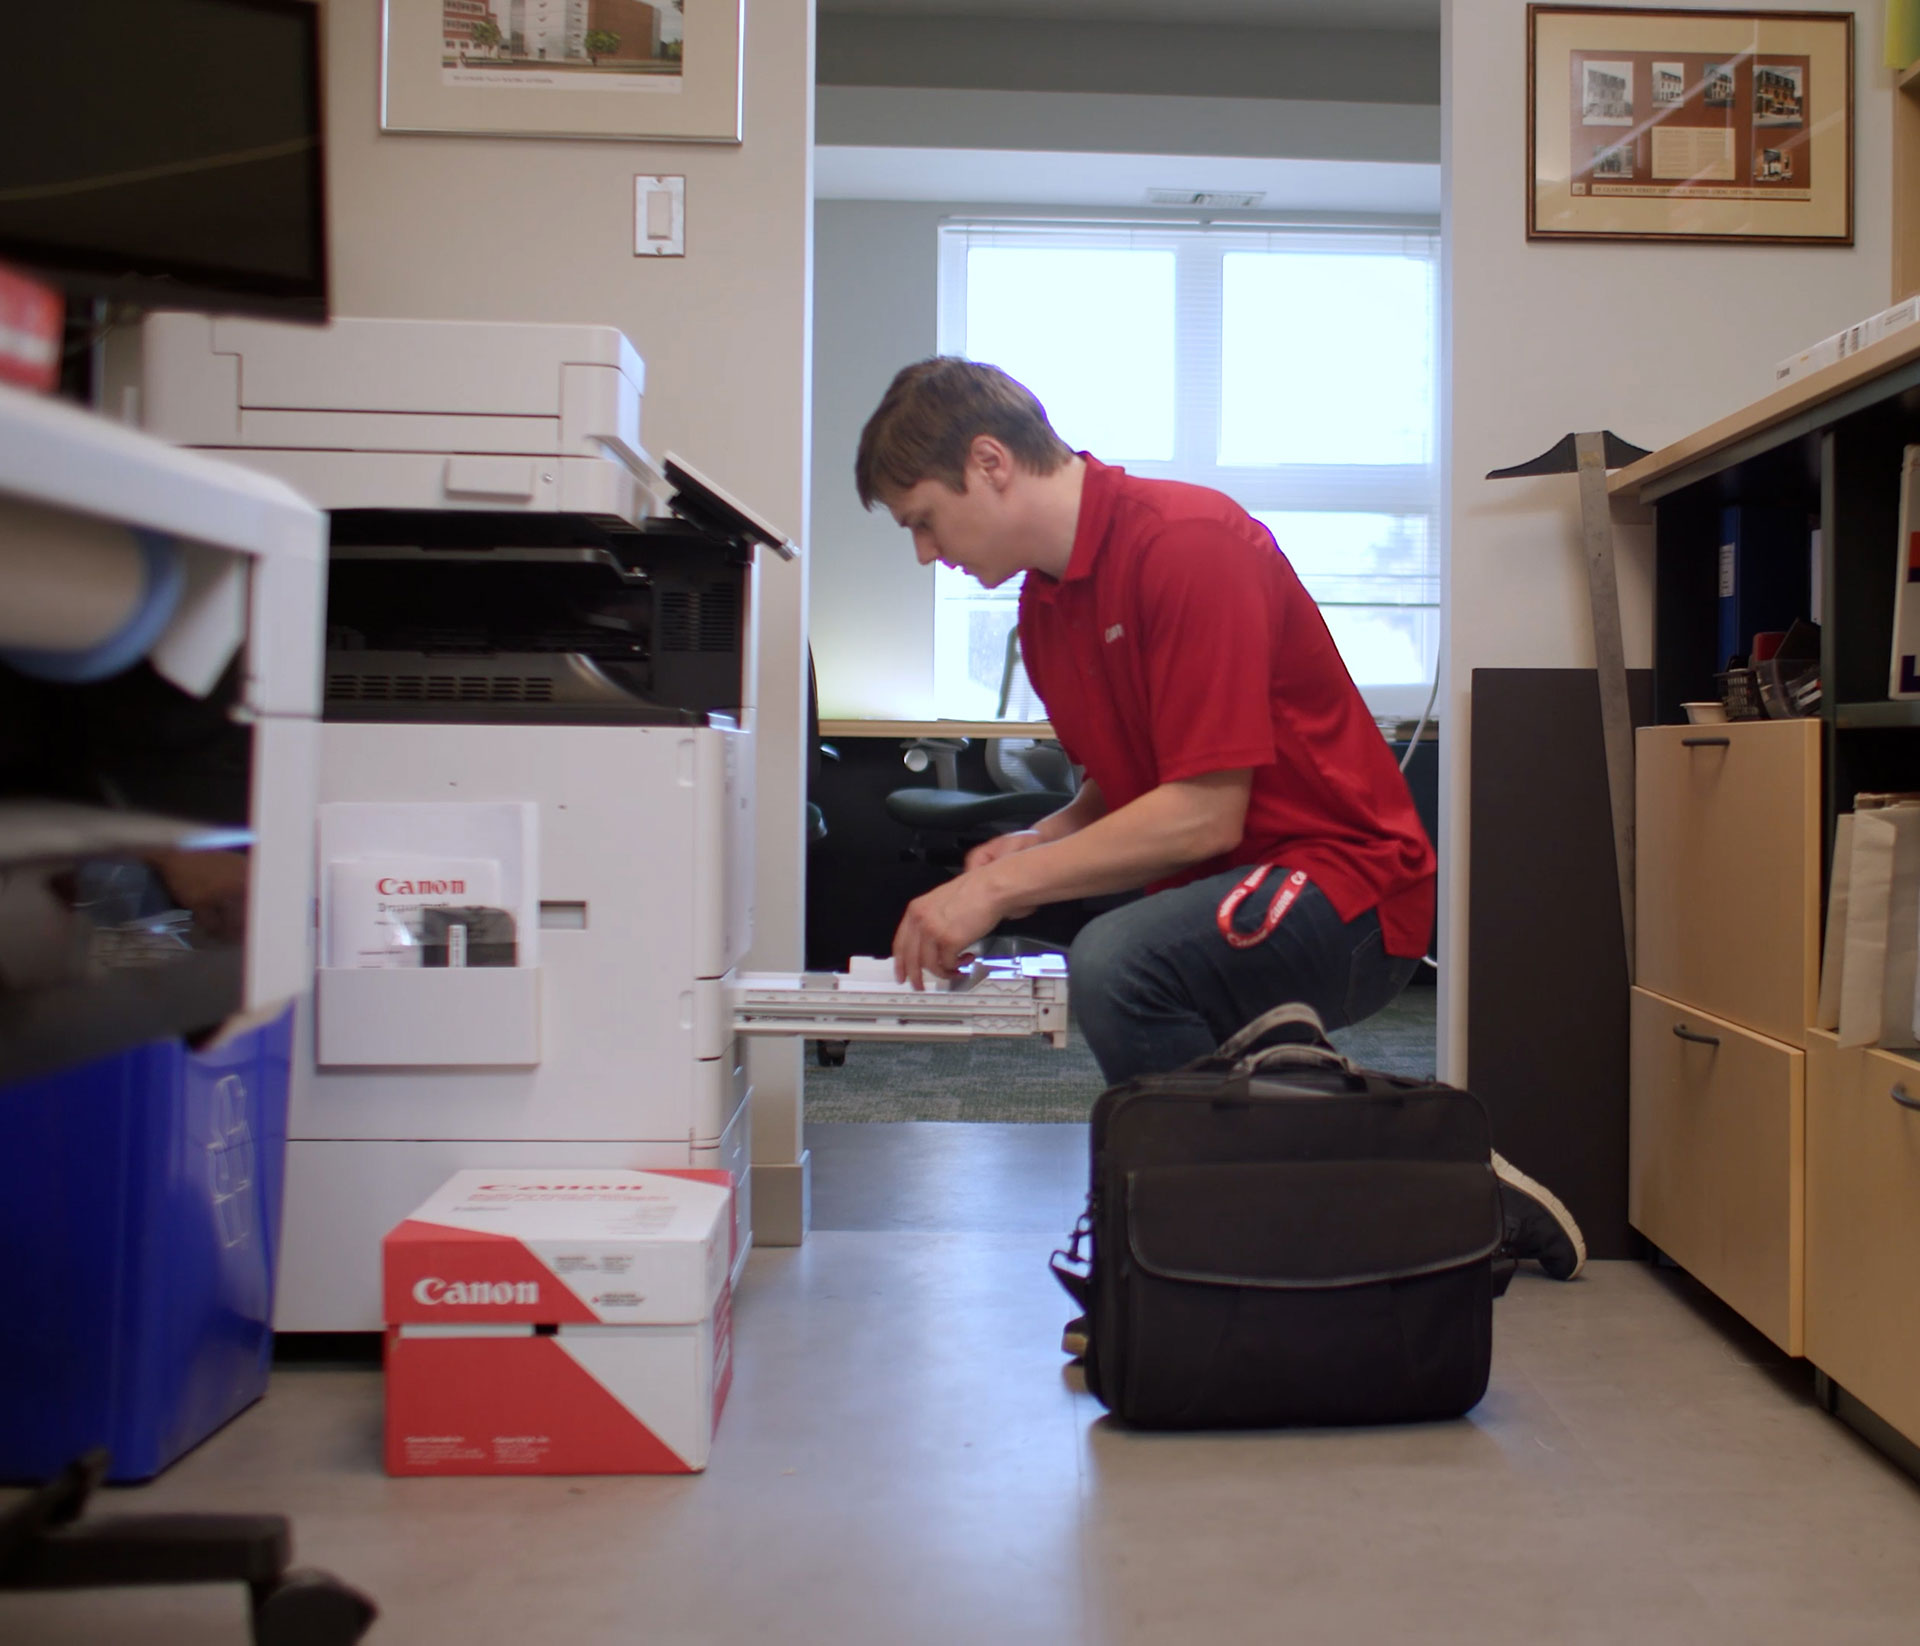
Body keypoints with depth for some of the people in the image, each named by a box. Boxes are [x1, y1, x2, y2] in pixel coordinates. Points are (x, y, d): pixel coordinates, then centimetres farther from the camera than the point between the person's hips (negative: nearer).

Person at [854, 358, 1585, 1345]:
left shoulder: (1186, 542, -19)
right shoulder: (1046, 602, 9)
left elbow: (1203, 814, -23)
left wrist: (1001, 887, -20)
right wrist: (1032, 847, -2)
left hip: (1346, 889, -10)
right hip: (1233, 906, 10)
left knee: (1114, 965, -34)